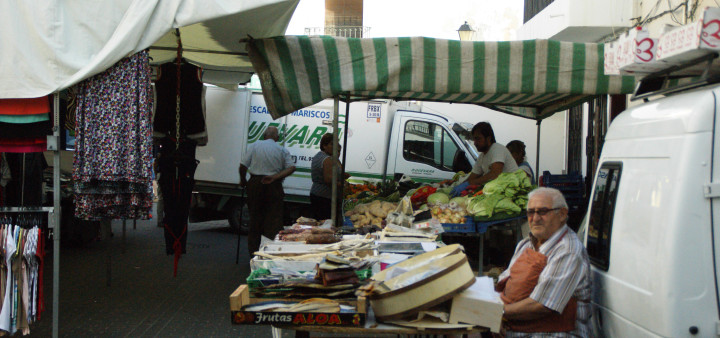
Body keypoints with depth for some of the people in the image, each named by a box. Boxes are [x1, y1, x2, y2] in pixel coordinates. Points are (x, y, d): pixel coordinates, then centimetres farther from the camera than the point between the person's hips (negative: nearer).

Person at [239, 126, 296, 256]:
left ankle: (253, 251, 15)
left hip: (255, 183, 1)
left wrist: (243, 180, 15)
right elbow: (291, 167, -7)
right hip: (274, 186, -1)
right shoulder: (282, 150, 5)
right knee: (274, 219, 1)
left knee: (255, 217, 10)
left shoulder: (255, 146, 4)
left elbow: (243, 165, 0)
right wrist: (274, 177, -12)